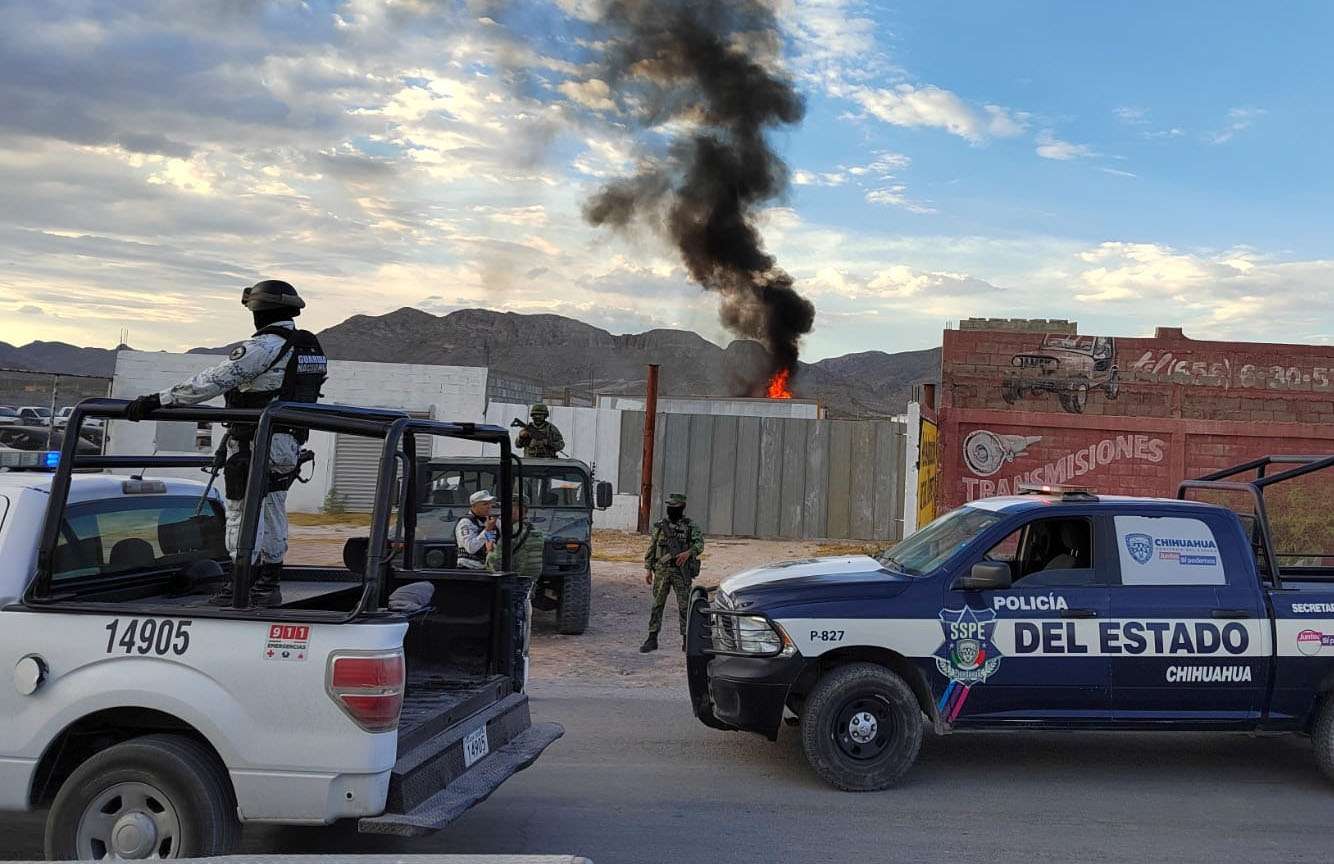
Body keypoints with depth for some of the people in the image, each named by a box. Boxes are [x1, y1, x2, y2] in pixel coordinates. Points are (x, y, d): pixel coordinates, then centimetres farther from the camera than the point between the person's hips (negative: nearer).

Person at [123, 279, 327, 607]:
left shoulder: (263, 346, -16)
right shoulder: (312, 348, 10)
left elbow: (212, 381, -21)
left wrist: (159, 400, -18)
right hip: (290, 446, 8)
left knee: (243, 515, 0)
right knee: (273, 514, 15)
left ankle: (244, 586, 4)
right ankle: (269, 586, 22)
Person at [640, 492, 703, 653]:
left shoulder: (690, 526, 2)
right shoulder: (660, 526, 9)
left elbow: (699, 543, -12)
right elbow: (651, 549, 11)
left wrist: (688, 552, -30)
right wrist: (648, 569, 5)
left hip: (682, 572, -2)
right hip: (661, 571, 2)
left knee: (684, 606, 1)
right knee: (657, 605, 3)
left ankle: (686, 640, 11)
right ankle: (652, 639, 8)